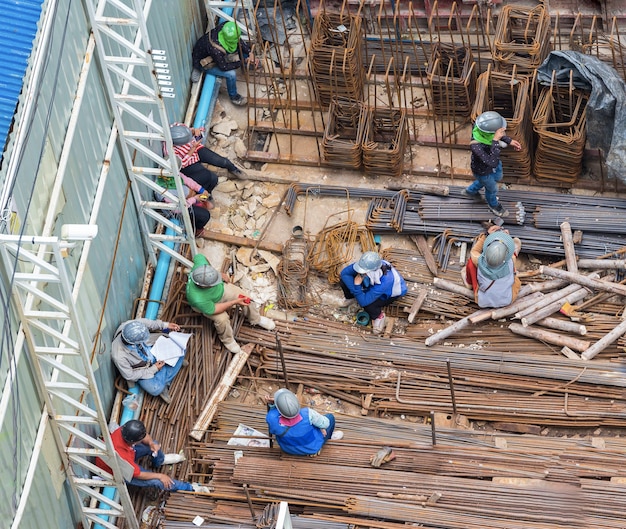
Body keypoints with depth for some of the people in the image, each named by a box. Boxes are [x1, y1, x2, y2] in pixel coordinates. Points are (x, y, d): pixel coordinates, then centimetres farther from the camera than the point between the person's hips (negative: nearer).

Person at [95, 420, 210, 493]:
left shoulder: (124, 431, -30)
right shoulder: (121, 456, -46)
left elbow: (145, 435, -7)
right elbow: (138, 475, -28)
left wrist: (151, 443, -27)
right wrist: (160, 476, -19)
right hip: (119, 472, -6)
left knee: (154, 445, 4)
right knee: (156, 481, -15)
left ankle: (159, 460, 40)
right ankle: (190, 488, 1)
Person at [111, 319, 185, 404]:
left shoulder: (132, 326, -30)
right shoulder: (118, 356, -38)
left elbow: (146, 322, -5)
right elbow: (130, 376, -22)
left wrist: (165, 325, -9)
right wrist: (153, 369, -19)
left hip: (153, 351, 5)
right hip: (143, 369, -5)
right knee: (156, 389, -28)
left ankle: (163, 381, 6)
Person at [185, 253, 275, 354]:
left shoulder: (200, 265, -40)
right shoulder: (198, 299, -47)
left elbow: (198, 256, -14)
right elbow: (212, 310, -27)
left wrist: (219, 274, -8)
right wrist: (234, 302, -26)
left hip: (220, 287, 5)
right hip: (208, 303, -5)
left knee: (245, 298, -2)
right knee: (222, 319, -26)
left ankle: (256, 319, 30)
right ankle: (227, 340, 7)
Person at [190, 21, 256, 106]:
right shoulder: (215, 48, -45)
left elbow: (240, 41, -6)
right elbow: (224, 67, -29)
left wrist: (250, 53, -17)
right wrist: (242, 62, -20)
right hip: (203, 62, -7)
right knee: (231, 74, -23)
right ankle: (233, 96, 6)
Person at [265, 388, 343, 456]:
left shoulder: (272, 419, -38)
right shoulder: (307, 414, -41)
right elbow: (325, 423, -19)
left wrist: (270, 404, -27)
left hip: (288, 449, 2)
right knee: (330, 417, 22)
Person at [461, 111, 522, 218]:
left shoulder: (484, 125, -28)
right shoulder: (475, 146, -48)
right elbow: (492, 163, -53)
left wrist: (510, 141, -13)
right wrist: (496, 140, -56)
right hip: (483, 170, -6)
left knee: (497, 178, 36)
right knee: (492, 188, 25)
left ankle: (470, 191, 60)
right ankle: (493, 204, 61)